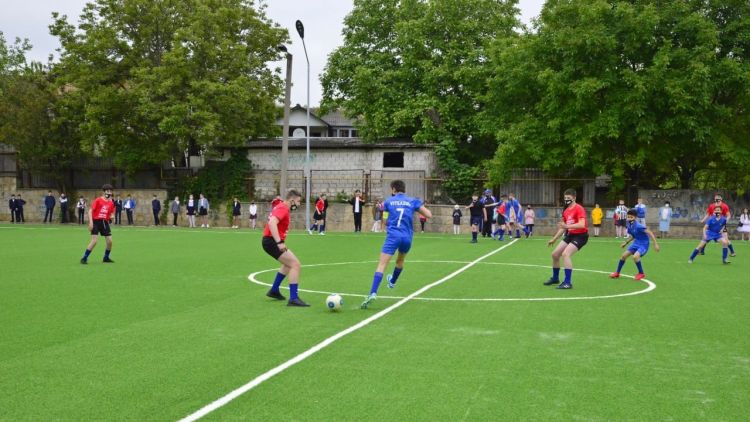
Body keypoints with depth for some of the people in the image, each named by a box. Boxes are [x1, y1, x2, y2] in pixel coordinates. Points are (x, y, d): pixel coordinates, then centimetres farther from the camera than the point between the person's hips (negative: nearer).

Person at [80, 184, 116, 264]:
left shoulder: (111, 203, 8)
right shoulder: (98, 200, -6)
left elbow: (111, 213, 18)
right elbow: (90, 211, -8)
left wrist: (111, 216, -7)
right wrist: (91, 222, -16)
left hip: (105, 223, 5)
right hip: (96, 222, -5)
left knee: (110, 241, 1)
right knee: (94, 241, -15)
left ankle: (106, 258, 22)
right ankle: (84, 258, -2)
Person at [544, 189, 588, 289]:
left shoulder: (579, 209, -16)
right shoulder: (565, 211, 9)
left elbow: (582, 225, -30)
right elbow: (563, 227, 21)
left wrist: (567, 226, -41)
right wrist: (554, 239, 21)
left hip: (580, 236, -9)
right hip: (570, 235, 9)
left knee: (565, 254, -26)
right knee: (555, 254, 10)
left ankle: (568, 282, -21)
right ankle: (555, 278, 31)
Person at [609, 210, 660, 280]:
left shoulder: (638, 226, -27)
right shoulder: (629, 226, -2)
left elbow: (650, 233, -25)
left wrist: (655, 244, -27)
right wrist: (626, 242, 17)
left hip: (644, 244, -8)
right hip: (636, 243, 8)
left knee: (635, 256, -28)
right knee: (624, 255, 5)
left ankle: (641, 274, -3)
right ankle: (617, 273, 22)